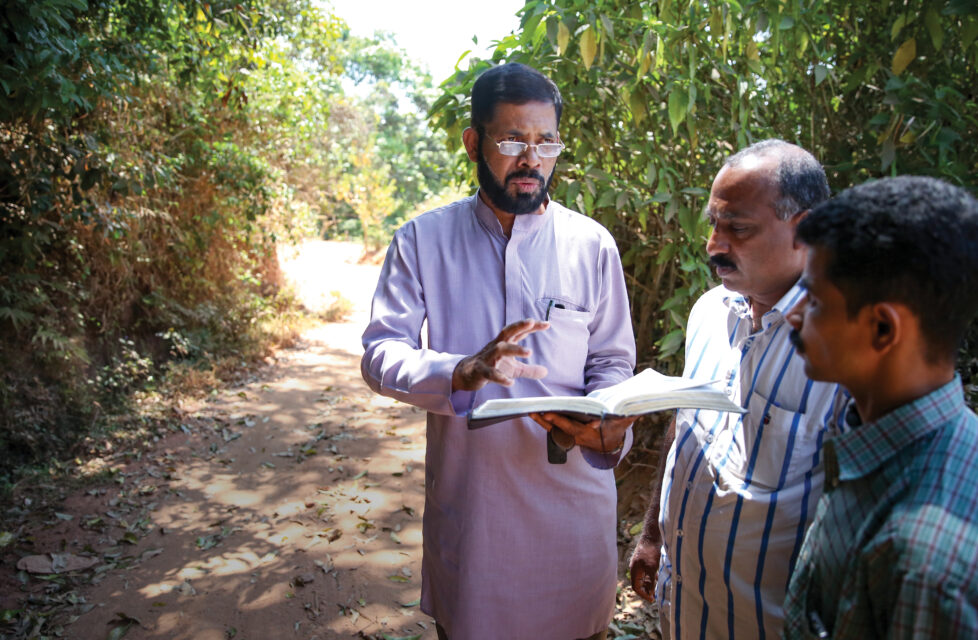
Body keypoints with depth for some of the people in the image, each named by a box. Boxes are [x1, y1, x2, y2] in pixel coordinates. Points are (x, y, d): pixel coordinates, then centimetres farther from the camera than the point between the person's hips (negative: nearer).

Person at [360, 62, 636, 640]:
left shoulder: (593, 244, -2)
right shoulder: (425, 239, -4)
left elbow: (613, 360, 3)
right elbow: (381, 354, -9)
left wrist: (602, 421, -19)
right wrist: (461, 372, -28)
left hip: (571, 494, 1)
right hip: (464, 494, 0)